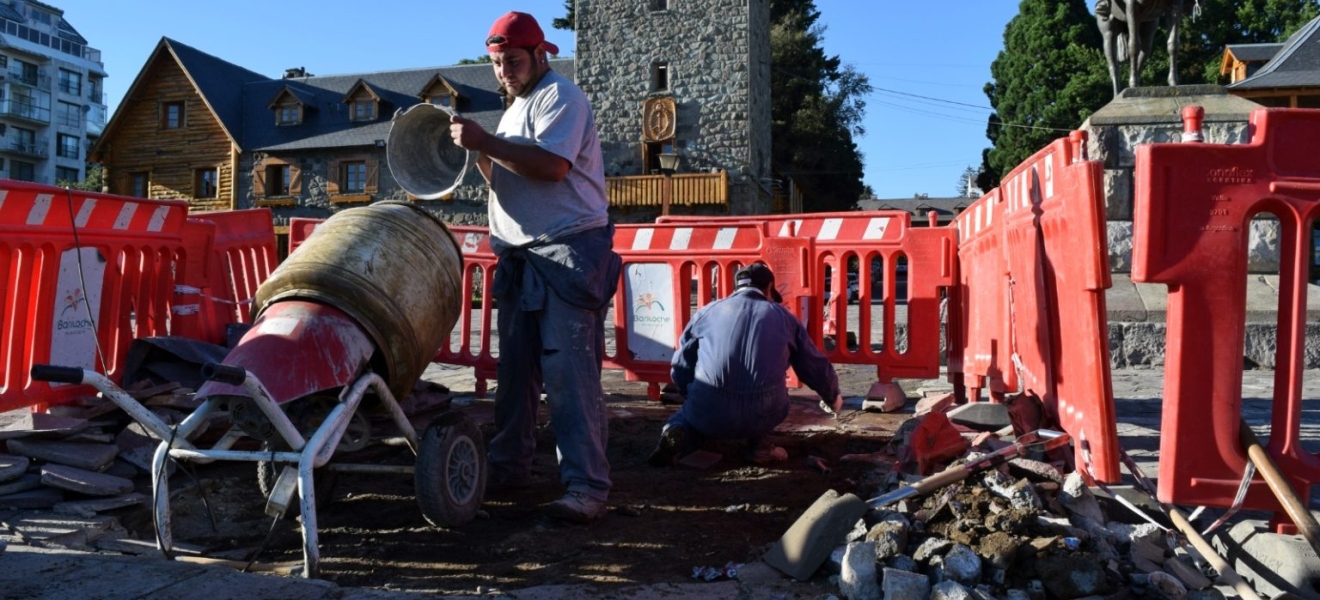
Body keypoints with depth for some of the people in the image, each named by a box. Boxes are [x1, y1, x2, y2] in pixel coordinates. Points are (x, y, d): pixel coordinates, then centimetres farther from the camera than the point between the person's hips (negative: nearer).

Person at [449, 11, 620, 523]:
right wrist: (478, 151, 4)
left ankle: (587, 485, -10)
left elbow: (552, 165, -22)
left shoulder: (559, 96, -6)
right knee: (514, 368, 12)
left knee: (569, 371, -12)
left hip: (568, 253, -9)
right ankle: (508, 466, 23)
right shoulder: (516, 110, 22)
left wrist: (485, 141, -18)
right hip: (520, 256, 9)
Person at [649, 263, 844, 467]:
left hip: (709, 413, -1)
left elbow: (680, 367, 15)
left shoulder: (707, 312, 15)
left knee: (689, 412, 34)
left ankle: (677, 435, 0)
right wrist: (832, 398, 45)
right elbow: (816, 366, 25)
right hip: (763, 416, 1)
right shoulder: (783, 316, 17)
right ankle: (759, 443, 14)